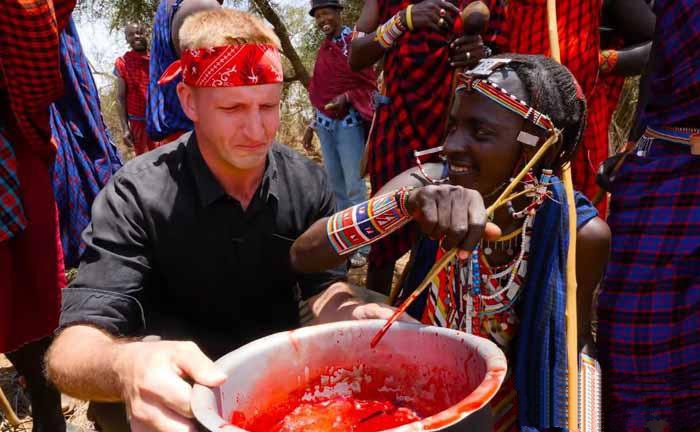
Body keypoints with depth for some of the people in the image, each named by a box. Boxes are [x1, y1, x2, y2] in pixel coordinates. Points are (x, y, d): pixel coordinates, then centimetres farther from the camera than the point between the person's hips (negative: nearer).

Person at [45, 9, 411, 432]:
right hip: (181, 389, -3)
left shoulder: (307, 183, -8)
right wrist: (126, 366, -52)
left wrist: (352, 313, -28)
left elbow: (323, 286, -2)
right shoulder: (137, 195, -21)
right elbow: (71, 350, -26)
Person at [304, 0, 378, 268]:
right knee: (335, 185, 11)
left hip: (349, 123, -7)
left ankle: (363, 246, 2)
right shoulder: (323, 49, 13)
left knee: (354, 186, -6)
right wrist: (312, 125, 16)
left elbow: (369, 85, -8)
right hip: (325, 123, 7)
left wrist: (346, 98, -23)